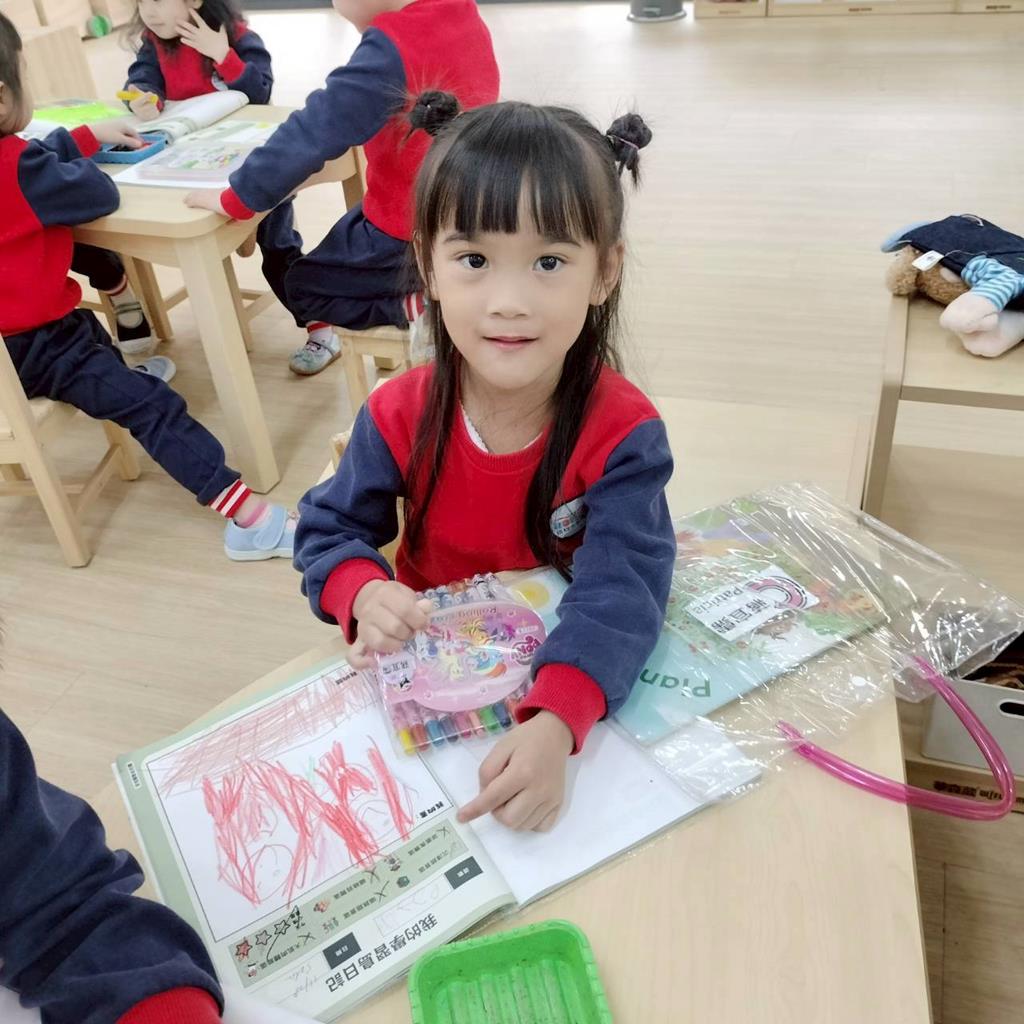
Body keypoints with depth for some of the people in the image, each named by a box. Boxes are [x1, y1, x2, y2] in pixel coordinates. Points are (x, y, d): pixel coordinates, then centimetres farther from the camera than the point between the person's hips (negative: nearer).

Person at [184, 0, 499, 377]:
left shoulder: (392, 47, -25)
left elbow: (314, 132, -24)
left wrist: (235, 198, -17)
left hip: (408, 238, -9)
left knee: (301, 287, 11)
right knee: (343, 238, 31)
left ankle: (415, 305, -3)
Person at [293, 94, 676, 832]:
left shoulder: (623, 431, -22)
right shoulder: (400, 415, -14)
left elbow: (622, 589, -32)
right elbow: (330, 529, -3)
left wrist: (554, 725, -49)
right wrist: (365, 593, -27)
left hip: (576, 680, -2)